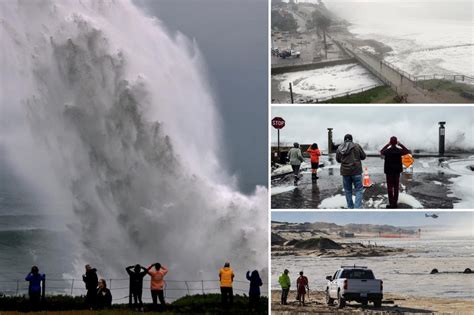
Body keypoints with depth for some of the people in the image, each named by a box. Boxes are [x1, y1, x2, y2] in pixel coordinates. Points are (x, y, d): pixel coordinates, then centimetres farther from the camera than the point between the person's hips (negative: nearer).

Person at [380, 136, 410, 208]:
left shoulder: (387, 151, -12)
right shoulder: (399, 151, -9)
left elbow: (381, 152, 13)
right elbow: (407, 151, 12)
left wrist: (387, 145, 11)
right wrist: (400, 145, 10)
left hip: (389, 171, -1)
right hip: (397, 171, 1)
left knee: (390, 187, 3)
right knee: (396, 187, 9)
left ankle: (391, 203, 0)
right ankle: (395, 203, 10)